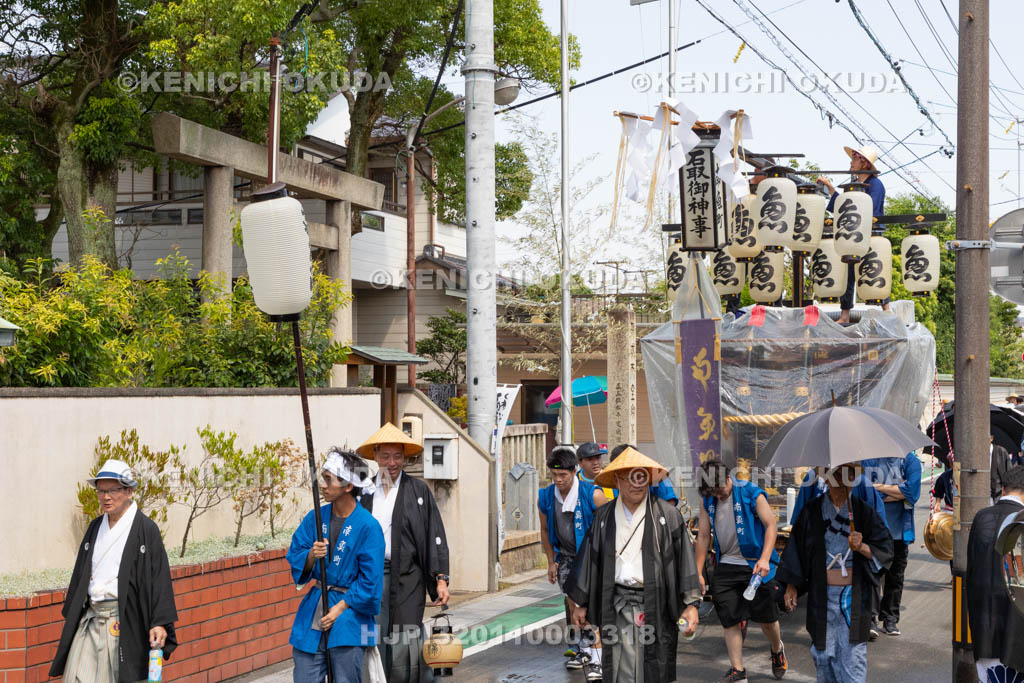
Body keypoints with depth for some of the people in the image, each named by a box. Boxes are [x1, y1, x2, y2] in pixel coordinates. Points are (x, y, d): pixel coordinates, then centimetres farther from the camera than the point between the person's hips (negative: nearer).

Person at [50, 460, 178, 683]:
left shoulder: (146, 528, -5)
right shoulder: (95, 527, 14)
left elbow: (159, 577, -10)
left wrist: (159, 622, -17)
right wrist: (71, 616, 19)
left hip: (124, 621, -6)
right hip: (91, 619, 6)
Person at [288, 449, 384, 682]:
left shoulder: (367, 526, -10)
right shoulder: (315, 518, 4)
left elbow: (370, 581, -9)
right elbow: (294, 559, 5)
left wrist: (340, 608, -11)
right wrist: (311, 556, -16)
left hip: (349, 611, -4)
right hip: (312, 610, 4)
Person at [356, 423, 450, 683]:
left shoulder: (418, 490, 4)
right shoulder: (364, 492, 11)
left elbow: (435, 536, 1)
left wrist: (441, 578, -6)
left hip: (406, 577, -2)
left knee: (405, 641, -5)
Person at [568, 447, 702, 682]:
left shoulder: (667, 515, 3)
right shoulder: (603, 516, 10)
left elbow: (685, 560, 1)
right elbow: (588, 560, 15)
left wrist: (691, 604, -5)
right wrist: (581, 603, 14)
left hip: (655, 604, -1)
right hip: (617, 606, 1)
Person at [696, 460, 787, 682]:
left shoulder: (751, 494, -9)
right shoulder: (708, 501, 6)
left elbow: (771, 525, -10)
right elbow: (703, 536, 11)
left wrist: (764, 559, -22)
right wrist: (698, 572, 8)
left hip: (754, 565, -4)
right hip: (726, 566, 4)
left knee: (765, 617, 3)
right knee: (729, 620, -1)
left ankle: (777, 650, 33)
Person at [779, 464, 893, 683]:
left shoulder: (864, 511, 3)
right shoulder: (812, 512, 4)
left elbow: (886, 549, -1)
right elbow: (796, 547, 7)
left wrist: (862, 548, -20)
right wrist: (791, 586, 2)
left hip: (854, 596, -1)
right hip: (822, 595, 1)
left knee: (853, 653, -7)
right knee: (823, 651, 5)